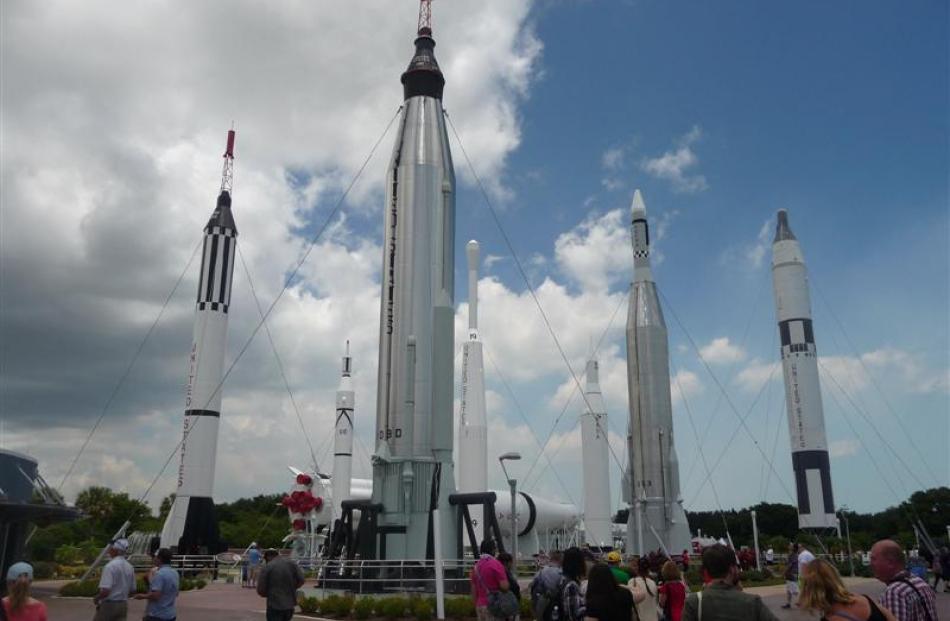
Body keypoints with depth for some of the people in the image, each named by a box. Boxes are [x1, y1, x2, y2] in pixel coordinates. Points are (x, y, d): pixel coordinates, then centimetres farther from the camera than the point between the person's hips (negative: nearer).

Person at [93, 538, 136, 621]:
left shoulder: (110, 566, -16)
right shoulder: (130, 567, 6)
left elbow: (105, 591, -23)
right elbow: (132, 591, 12)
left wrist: (96, 598, -4)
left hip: (109, 605, -6)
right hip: (123, 605, 6)